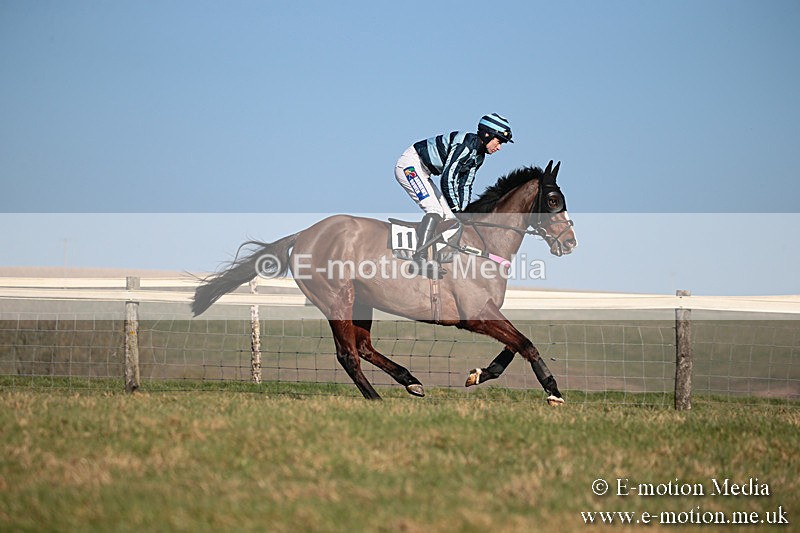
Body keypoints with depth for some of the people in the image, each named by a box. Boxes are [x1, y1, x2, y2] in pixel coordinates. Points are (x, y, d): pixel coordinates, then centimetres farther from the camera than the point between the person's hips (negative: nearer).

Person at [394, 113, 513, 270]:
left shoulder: (478, 156, 5)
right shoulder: (465, 144, -25)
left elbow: (465, 184, 10)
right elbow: (448, 178, -29)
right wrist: (456, 209, -28)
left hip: (422, 173, 10)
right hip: (410, 165, -10)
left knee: (448, 216, 3)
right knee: (435, 211, -22)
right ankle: (420, 260, -22)